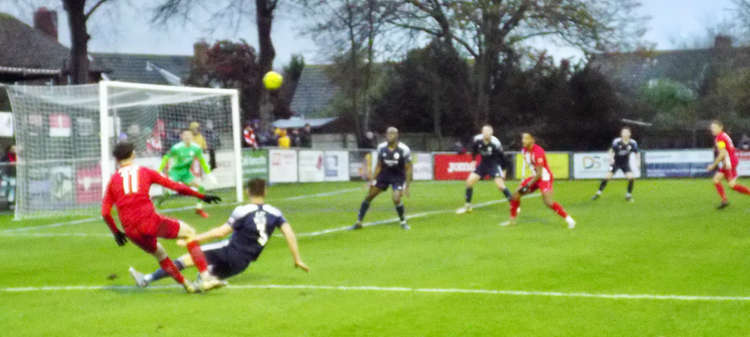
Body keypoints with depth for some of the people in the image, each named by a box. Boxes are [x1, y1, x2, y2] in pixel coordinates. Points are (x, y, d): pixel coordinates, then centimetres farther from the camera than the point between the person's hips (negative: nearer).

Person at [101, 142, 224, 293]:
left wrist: (116, 233, 24)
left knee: (158, 252, 29)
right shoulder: (145, 172, 11)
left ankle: (186, 285, 26)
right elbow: (176, 187, 9)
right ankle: (206, 277, -2)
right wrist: (202, 196, 17)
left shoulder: (113, 179, 16)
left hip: (131, 231, 3)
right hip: (150, 221, -3)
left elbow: (105, 213, 10)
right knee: (189, 232, 13)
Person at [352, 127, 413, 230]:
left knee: (397, 199, -22)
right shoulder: (382, 148, -7)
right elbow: (379, 165, 6)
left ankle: (403, 222, 5)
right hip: (384, 174, 4)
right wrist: (373, 180, 3)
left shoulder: (404, 149, -19)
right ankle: (359, 222, 10)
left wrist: (407, 186, -15)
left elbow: (408, 169, -12)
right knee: (369, 196, 0)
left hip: (398, 176, -4)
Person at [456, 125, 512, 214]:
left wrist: (503, 170, -3)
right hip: (483, 163, 4)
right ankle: (467, 206, 12)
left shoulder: (495, 143, -25)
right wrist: (473, 160, 9)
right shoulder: (477, 139, -15)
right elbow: (474, 150, 10)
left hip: (494, 164, -4)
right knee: (469, 181, -3)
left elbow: (502, 157, -10)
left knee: (500, 185, -18)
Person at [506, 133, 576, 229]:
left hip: (545, 178, -8)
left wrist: (528, 185, -23)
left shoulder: (538, 152, -24)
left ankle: (569, 219, -11)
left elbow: (539, 173, -24)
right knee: (516, 195, 3)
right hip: (535, 177, 8)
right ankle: (512, 220, 16)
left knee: (548, 202, -22)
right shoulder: (524, 151, 2)